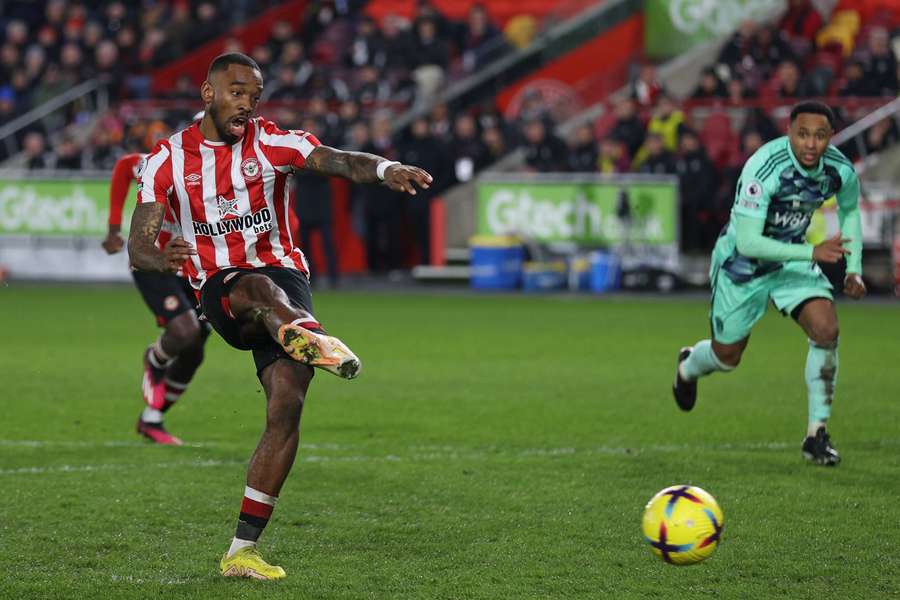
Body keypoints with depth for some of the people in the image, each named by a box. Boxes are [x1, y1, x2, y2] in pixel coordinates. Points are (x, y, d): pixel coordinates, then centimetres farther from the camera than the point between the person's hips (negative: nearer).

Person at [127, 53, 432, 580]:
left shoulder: (271, 142, 3)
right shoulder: (169, 159, 4)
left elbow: (335, 160, -17)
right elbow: (138, 245, -3)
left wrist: (385, 169, -39)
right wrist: (161, 258, -29)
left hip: (286, 280, 1)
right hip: (220, 289, -1)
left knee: (287, 408, -13)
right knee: (259, 285, -37)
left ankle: (242, 550, -7)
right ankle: (312, 338, -72)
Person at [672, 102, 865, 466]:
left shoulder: (840, 170, -16)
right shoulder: (765, 168, -34)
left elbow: (849, 210, 9)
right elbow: (747, 242, -36)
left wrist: (853, 269, 1)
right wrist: (812, 252, -41)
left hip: (792, 256, 4)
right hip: (742, 261, -4)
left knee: (826, 329, -21)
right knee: (727, 358, 11)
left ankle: (817, 434, -10)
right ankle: (688, 367, 51)